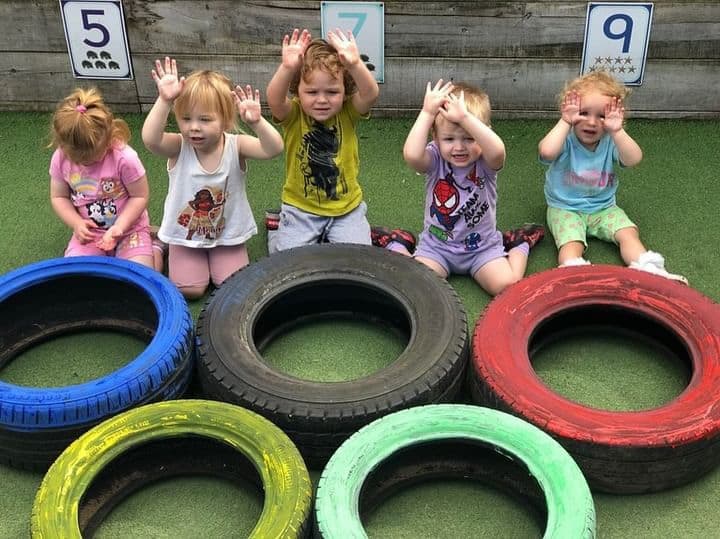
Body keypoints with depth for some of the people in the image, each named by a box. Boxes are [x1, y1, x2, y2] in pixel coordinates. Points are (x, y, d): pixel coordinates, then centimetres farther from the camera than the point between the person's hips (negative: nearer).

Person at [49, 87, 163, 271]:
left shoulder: (125, 158, -23)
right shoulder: (60, 158, -10)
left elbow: (140, 196, -13)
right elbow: (59, 197, 3)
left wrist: (119, 227, -23)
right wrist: (77, 223, -15)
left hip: (129, 229, -3)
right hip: (89, 233, 3)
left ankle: (155, 250, 13)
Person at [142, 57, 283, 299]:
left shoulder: (236, 146, -19)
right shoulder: (179, 147, -19)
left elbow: (274, 148, -36)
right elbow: (150, 139, -42)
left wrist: (257, 122, -54)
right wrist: (164, 101, -52)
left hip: (228, 233, 0)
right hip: (185, 234, 0)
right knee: (189, 290, -6)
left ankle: (218, 257, 24)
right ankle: (168, 252, 26)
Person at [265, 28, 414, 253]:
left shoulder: (348, 113, -10)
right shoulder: (292, 115, -13)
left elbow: (371, 94, -29)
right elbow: (274, 100, -34)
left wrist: (355, 64, -48)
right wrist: (287, 68, -52)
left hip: (346, 207, 1)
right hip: (300, 208, 0)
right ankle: (278, 228, 24)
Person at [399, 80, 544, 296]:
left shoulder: (485, 161, -14)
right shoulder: (435, 159, -13)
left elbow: (498, 151, -41)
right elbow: (411, 155, -37)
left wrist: (465, 117, -43)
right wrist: (427, 112, -32)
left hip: (482, 247, 0)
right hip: (436, 245, 0)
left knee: (507, 286, -19)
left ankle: (519, 244, 14)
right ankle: (398, 248, 12)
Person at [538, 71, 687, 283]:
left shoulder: (610, 142, -8)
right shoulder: (566, 140, -17)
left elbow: (634, 159, -27)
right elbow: (546, 152, -41)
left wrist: (617, 130, -34)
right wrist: (565, 122, -33)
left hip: (603, 208, 3)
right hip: (565, 208, -3)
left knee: (628, 233, -15)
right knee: (571, 243, -27)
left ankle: (650, 272, -18)